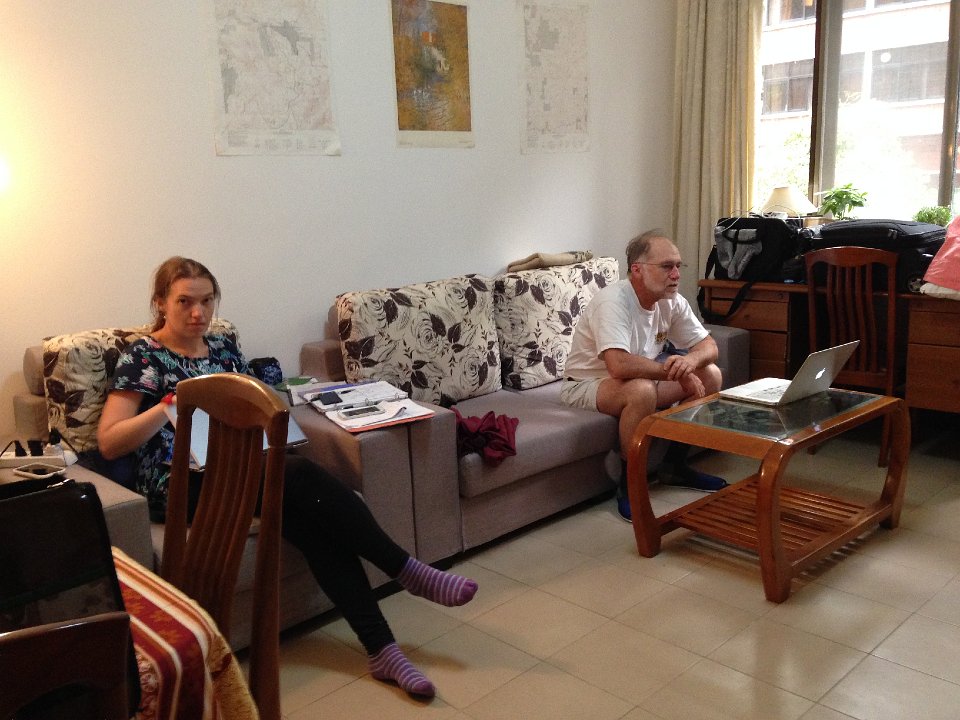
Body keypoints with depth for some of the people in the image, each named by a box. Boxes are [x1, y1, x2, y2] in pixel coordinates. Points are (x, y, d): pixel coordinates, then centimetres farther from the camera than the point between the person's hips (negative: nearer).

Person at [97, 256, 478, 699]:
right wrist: (173, 401, -16)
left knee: (311, 520, -28)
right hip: (184, 487, -5)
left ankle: (381, 650, -30)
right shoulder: (143, 357, 1)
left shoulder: (223, 349, 17)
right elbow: (108, 443, -7)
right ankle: (407, 570, -23)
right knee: (301, 474, -31)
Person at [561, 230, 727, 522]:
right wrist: (674, 371, -27)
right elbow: (619, 365, -41)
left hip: (640, 378, 8)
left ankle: (674, 465, 11)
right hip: (586, 385, -8)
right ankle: (629, 485, -18)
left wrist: (689, 360, -27)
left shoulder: (672, 302, -4)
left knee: (710, 375, -1)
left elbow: (708, 346, -1)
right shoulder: (613, 301, -28)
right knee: (641, 391, -38)